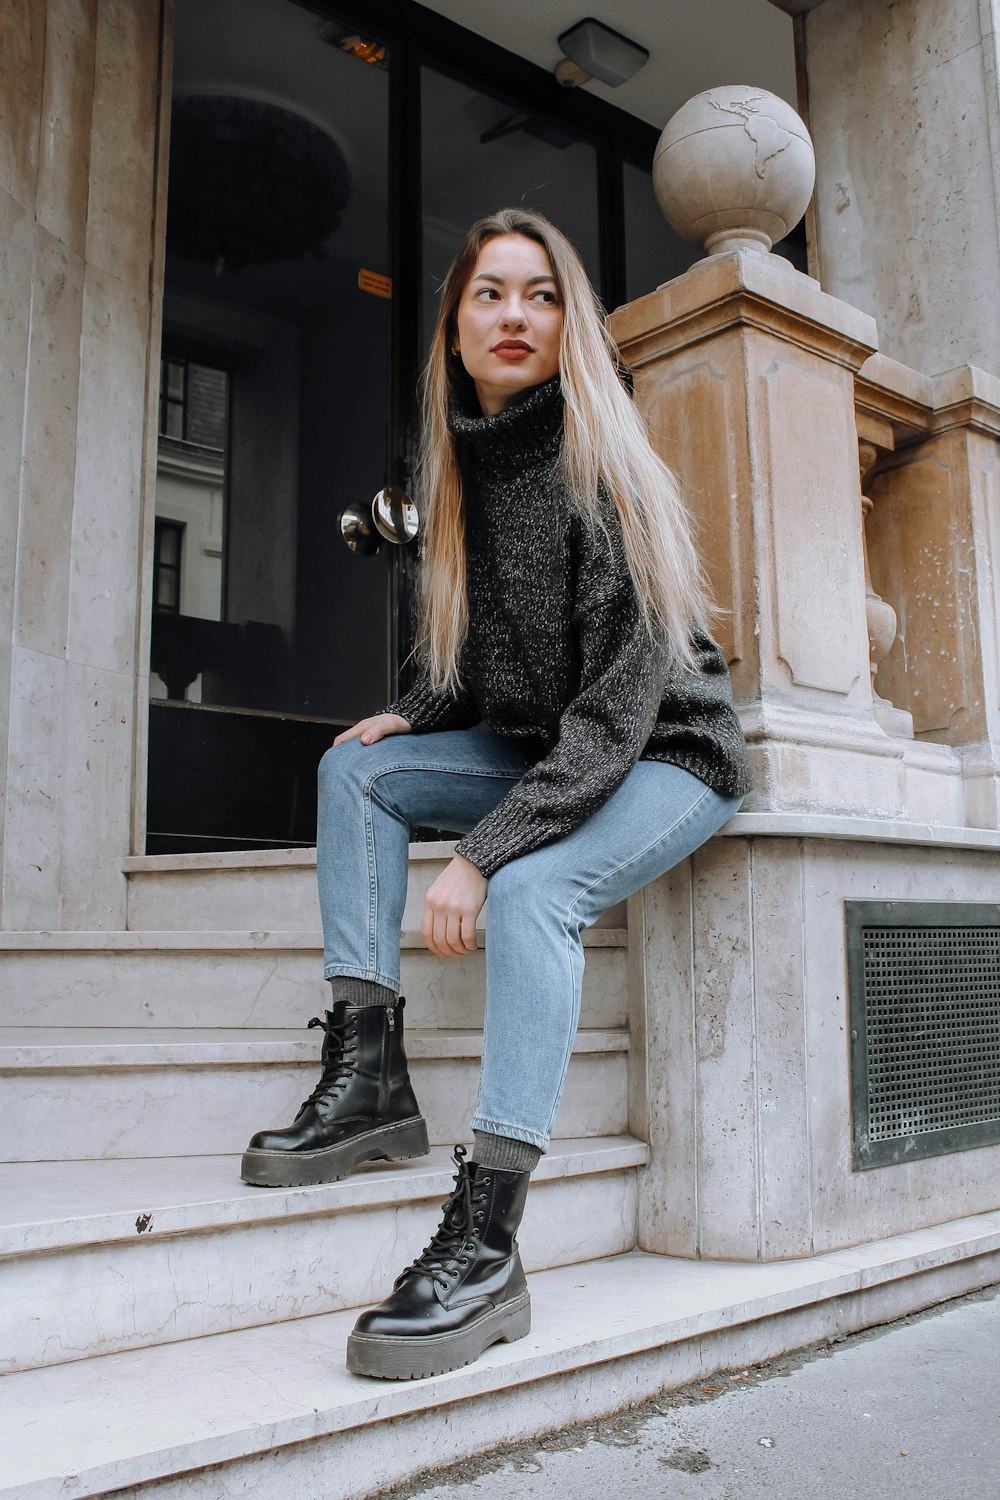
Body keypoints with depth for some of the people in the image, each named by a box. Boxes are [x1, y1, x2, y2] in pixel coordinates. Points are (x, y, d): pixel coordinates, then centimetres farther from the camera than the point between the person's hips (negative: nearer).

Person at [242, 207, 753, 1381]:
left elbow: (621, 701, -27)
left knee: (534, 891, -33)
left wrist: (484, 852, -31)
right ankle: (367, 1074, -10)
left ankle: (483, 1244, -31)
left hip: (666, 755, -7)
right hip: (539, 753, 8)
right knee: (357, 768, -6)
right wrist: (409, 716, -4)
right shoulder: (465, 468, 5)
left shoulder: (601, 471, -19)